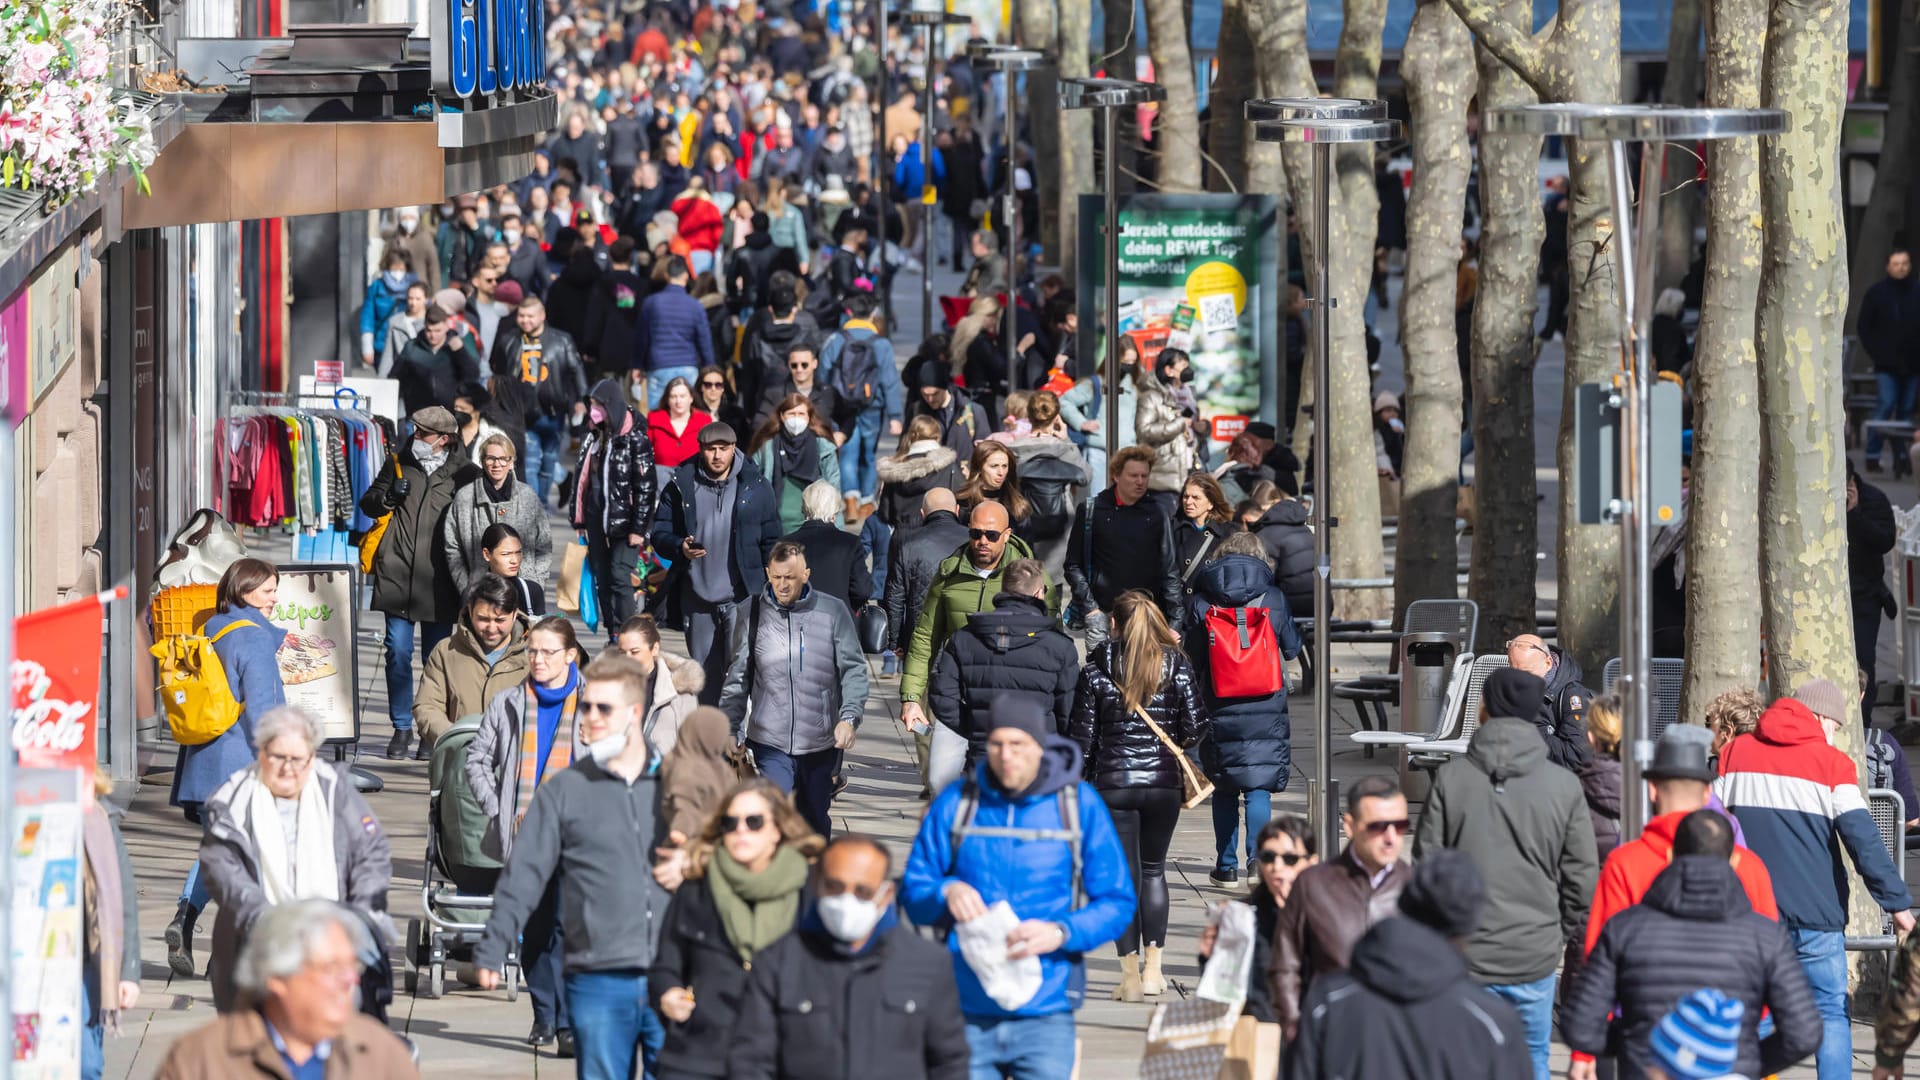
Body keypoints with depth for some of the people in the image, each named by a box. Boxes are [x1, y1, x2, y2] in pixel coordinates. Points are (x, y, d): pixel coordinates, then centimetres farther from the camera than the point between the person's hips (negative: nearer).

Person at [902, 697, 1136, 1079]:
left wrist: (1061, 933, -18)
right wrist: (947, 892, -14)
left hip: (1045, 1016, -2)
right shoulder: (956, 804, 5)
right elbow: (913, 894, 10)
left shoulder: (1079, 805, 1)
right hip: (967, 1015, 2)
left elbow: (1117, 903, 1)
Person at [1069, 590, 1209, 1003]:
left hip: (1112, 783, -2)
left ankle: (1131, 976, 1)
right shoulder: (1176, 665, -1)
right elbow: (1195, 727, -4)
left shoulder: (1095, 669, -4)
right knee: (1154, 871, 17)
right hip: (1163, 782, 2)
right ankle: (1153, 970, 13)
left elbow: (1082, 735, -3)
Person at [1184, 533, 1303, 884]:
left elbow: (1193, 657, 4)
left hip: (1219, 708, 1)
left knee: (1224, 790, 10)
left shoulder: (1200, 603, -2)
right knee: (1259, 788, -1)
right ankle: (1258, 858, -13)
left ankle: (1226, 865, 14)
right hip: (1266, 708, -1)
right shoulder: (1274, 599, -2)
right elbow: (1292, 649, 9)